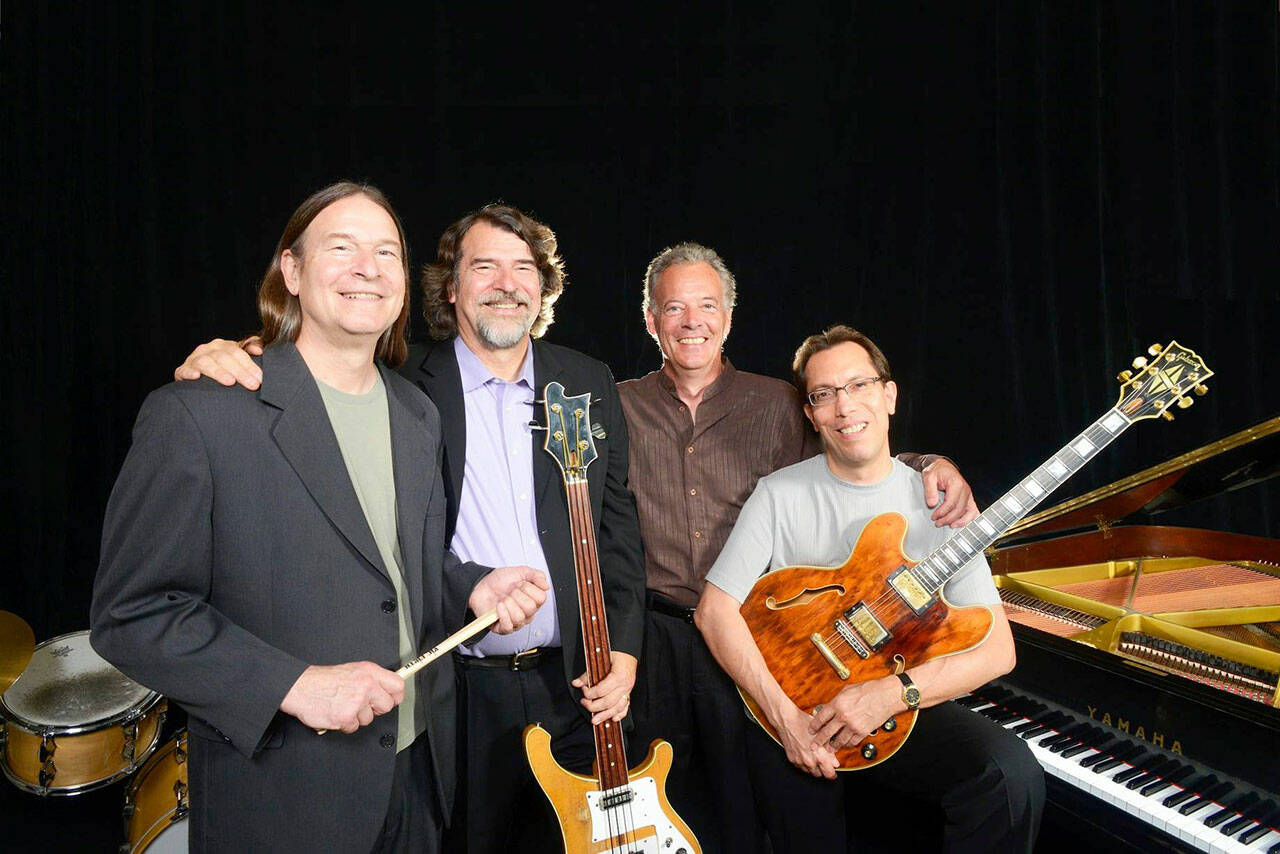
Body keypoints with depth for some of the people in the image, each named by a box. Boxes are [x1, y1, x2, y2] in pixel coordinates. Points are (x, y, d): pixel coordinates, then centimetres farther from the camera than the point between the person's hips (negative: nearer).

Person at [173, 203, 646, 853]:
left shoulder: (588, 384, 3)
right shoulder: (403, 387, -7)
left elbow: (617, 524, 6)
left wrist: (623, 648, 0)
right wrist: (213, 362, -27)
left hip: (575, 681, 3)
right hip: (454, 689, -2)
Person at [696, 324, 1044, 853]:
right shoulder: (780, 494, -1)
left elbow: (997, 649, -2)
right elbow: (714, 608, -6)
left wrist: (891, 695, -17)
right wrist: (783, 714, -17)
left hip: (907, 711, 1)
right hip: (799, 718, -1)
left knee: (1013, 774, -24)